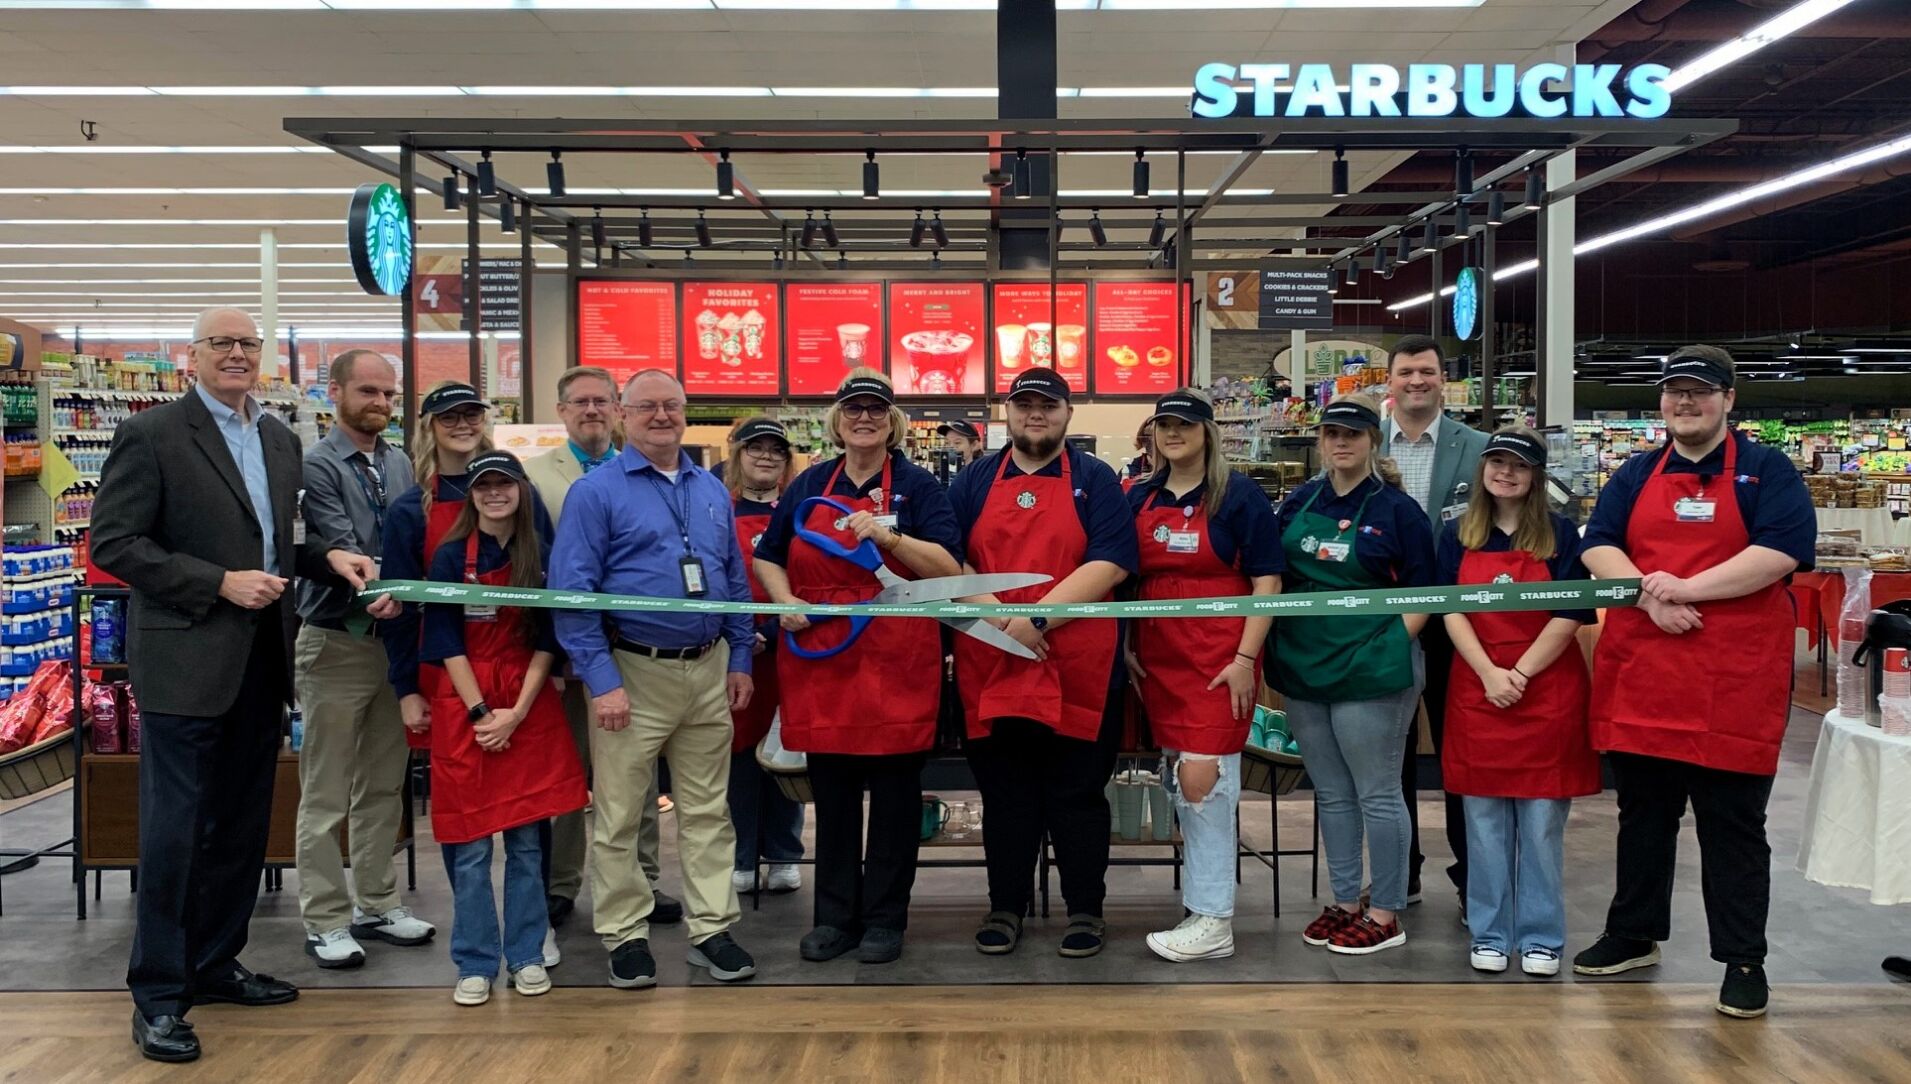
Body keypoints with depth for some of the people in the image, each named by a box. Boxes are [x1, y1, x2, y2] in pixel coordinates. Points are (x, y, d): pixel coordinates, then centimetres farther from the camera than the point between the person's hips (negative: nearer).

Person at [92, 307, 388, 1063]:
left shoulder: (279, 441, 12)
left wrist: (328, 558, 1)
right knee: (174, 831, 0)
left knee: (242, 827, 15)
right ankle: (157, 994, 11)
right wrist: (221, 584, -18)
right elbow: (113, 544, -13)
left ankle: (214, 964, 30)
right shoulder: (151, 434, -8)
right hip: (186, 663, -7)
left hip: (262, 662, 7)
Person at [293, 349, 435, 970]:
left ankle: (376, 904, 26)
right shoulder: (317, 466, -10)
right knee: (326, 794, 2)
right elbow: (340, 552, -19)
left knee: (383, 785, 14)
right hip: (337, 643, -6)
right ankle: (326, 920, 12)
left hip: (393, 637, 6)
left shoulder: (401, 466, 10)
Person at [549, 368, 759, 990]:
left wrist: (740, 661, 9)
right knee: (619, 816, 4)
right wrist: (602, 680, -15)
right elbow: (572, 592, -11)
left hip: (709, 671, 5)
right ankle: (625, 934, 18)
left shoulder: (712, 491, 11)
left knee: (707, 810, 11)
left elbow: (735, 581, 16)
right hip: (634, 674, -5)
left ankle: (712, 929, 21)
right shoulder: (596, 492, -6)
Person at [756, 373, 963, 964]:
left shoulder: (917, 485, 2)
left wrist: (889, 538, -20)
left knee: (894, 792, 4)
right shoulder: (809, 484, 12)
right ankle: (835, 916, 20)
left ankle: (885, 919, 15)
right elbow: (768, 557, 18)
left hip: (896, 661, -3)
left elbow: (948, 567, -7)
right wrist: (786, 603, -1)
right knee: (831, 792, 9)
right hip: (820, 656, 3)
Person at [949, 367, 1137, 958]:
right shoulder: (974, 481, 12)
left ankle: (1086, 909, 18)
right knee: (1004, 794, 10)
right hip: (991, 667, 2)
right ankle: (1005, 906, 22)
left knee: (1077, 793, 6)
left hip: (1076, 668, -2)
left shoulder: (1095, 481, 5)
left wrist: (1039, 617, -16)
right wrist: (997, 616, -12)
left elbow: (1111, 563, -8)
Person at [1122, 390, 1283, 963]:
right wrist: (1126, 646, 9)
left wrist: (1245, 658, -13)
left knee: (1202, 779, -11)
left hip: (1219, 659, -5)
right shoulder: (1140, 497, 11)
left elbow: (1267, 581, -6)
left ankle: (1212, 921, -5)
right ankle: (1203, 890, 24)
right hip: (1158, 658, 5)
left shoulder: (1238, 495, -3)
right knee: (1177, 780, 10)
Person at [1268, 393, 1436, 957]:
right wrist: (1278, 646, 5)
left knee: (1376, 794, 1)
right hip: (1303, 667, 5)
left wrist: (1393, 648, -11)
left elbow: (1422, 593, -2)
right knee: (1330, 793, 13)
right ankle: (1344, 903, 24)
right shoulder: (1299, 502, 9)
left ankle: (1386, 915, 12)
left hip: (1371, 672, -5)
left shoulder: (1397, 508, -3)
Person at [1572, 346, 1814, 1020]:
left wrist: (1686, 589, -18)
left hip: (1735, 683, -4)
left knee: (1733, 826, 3)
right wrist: (1650, 596, -15)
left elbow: (1780, 552, -12)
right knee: (1642, 816, 15)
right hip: (1640, 674, 4)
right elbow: (1599, 547, 3)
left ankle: (1743, 962, 13)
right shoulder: (1635, 475, 13)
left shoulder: (1767, 471, 2)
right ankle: (1633, 936, 28)